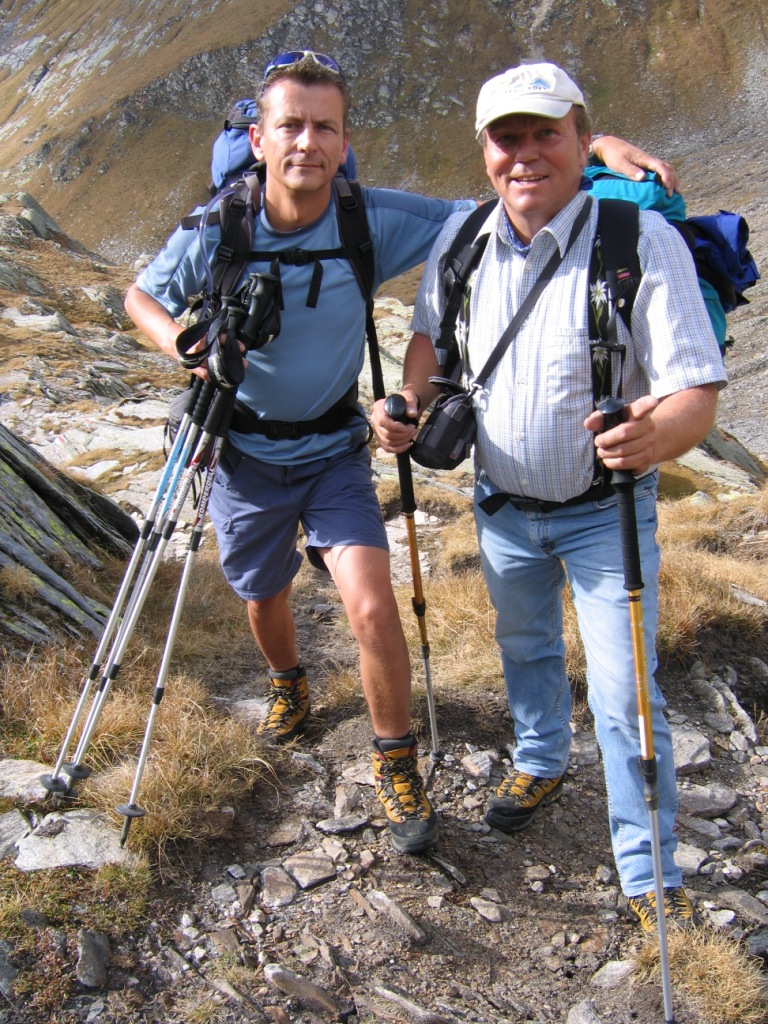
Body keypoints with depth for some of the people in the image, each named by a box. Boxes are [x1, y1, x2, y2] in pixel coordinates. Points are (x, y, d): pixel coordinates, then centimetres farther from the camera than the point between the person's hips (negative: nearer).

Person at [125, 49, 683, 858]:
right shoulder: (216, 235, -17)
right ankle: (288, 683, 56)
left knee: (372, 605, -18)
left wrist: (599, 148, -28)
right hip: (247, 456, 1)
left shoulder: (374, 221, -17)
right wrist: (182, 343, -21)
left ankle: (396, 763, 7)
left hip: (335, 453, -1)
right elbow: (140, 296, 0)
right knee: (264, 599, 20)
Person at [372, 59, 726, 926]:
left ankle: (650, 872, 23)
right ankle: (540, 763, 54)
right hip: (501, 503, 5)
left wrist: (655, 434, -48)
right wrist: (411, 405, -11)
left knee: (626, 695, 1)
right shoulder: (462, 237, -8)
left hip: (606, 511, -4)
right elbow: (433, 335, 9)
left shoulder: (644, 240, -22)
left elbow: (697, 391, -25)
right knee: (524, 648, 25)